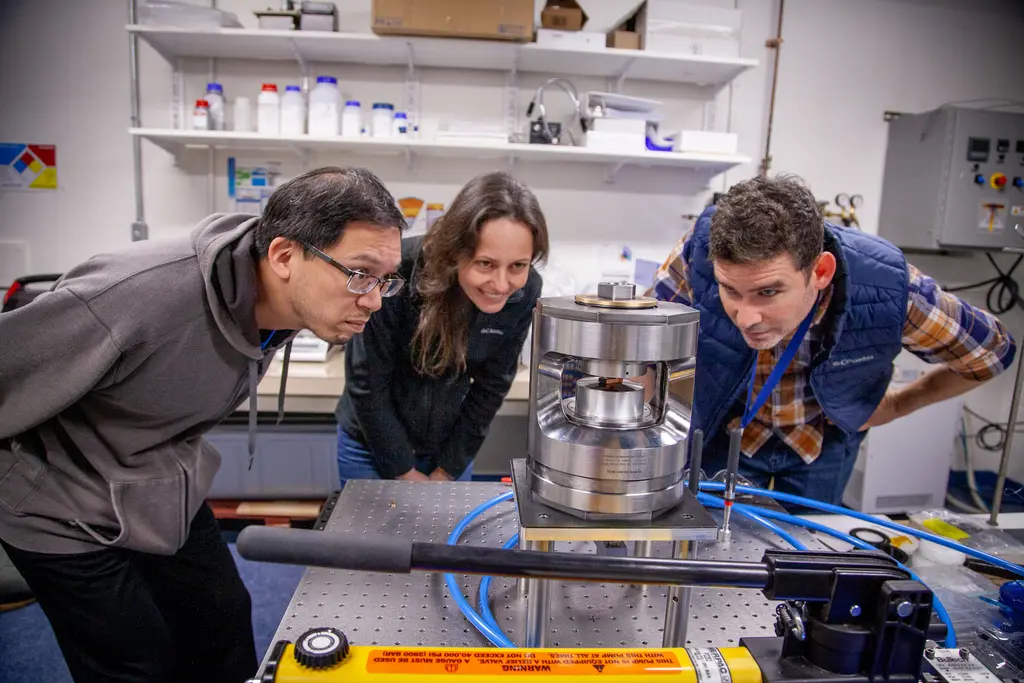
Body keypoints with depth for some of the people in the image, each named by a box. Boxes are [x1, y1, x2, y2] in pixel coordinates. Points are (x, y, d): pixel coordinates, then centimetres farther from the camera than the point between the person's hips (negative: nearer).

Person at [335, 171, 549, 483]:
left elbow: (491, 387, -8)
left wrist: (447, 470, -4)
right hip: (372, 442, -2)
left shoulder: (523, 294, -19)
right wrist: (405, 473, -11)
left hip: (451, 443, 2)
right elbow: (367, 383, -19)